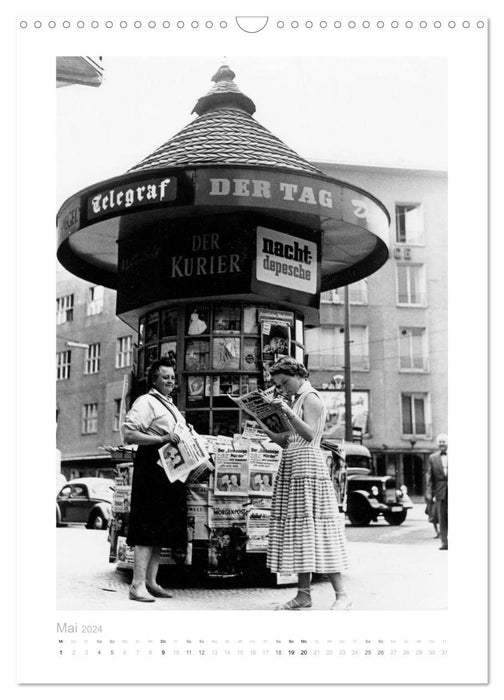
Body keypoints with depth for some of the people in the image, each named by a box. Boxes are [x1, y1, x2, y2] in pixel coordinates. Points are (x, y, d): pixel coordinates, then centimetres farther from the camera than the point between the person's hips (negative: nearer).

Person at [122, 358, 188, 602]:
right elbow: (129, 435, -16)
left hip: (172, 469, 9)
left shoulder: (171, 406, 23)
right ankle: (138, 585, -9)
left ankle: (150, 581, 14)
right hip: (152, 466, -9)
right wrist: (163, 439, -22)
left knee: (162, 528, 9)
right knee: (147, 528, -10)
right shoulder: (146, 402, -5)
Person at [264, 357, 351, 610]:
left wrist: (288, 413, -25)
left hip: (307, 465, -9)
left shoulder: (311, 398, -4)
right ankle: (303, 594, 8)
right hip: (291, 466, 9)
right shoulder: (297, 400, 22)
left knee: (312, 528, -11)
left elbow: (310, 434, -18)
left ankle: (341, 594, -8)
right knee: (299, 531, 6)